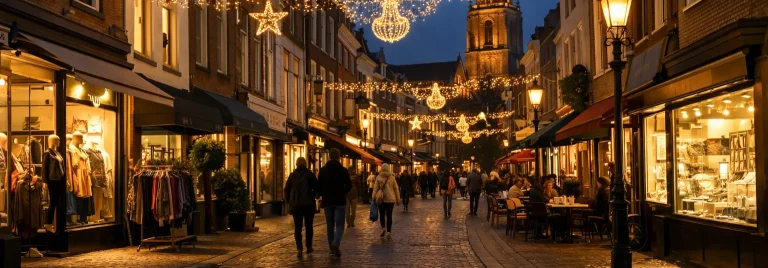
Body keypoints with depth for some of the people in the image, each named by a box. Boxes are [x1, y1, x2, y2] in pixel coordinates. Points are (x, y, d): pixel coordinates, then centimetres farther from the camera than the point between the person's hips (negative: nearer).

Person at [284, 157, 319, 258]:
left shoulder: (292, 175, 2)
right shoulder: (310, 175, -3)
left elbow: (286, 190, 3)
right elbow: (316, 188, -6)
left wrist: (290, 202, 13)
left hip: (295, 205, 1)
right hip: (308, 204, -1)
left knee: (297, 227, 3)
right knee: (308, 226, 13)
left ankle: (299, 249, -7)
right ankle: (309, 247, 17)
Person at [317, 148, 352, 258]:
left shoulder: (323, 170, 0)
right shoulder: (343, 170, -5)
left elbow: (319, 186, -1)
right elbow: (349, 186, -4)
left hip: (327, 201, 2)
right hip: (340, 201, -2)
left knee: (330, 225, 12)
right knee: (339, 224, -2)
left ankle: (332, 248, 15)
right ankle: (336, 243, -26)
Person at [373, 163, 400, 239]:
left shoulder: (378, 177, 1)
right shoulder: (392, 177, 3)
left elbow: (375, 188, -3)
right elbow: (396, 189, 5)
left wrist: (373, 198, -1)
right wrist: (398, 199, 9)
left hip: (381, 199, 0)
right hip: (390, 199, 0)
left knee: (381, 214, 13)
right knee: (389, 215, 3)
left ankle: (383, 228, -3)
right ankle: (388, 232, -2)